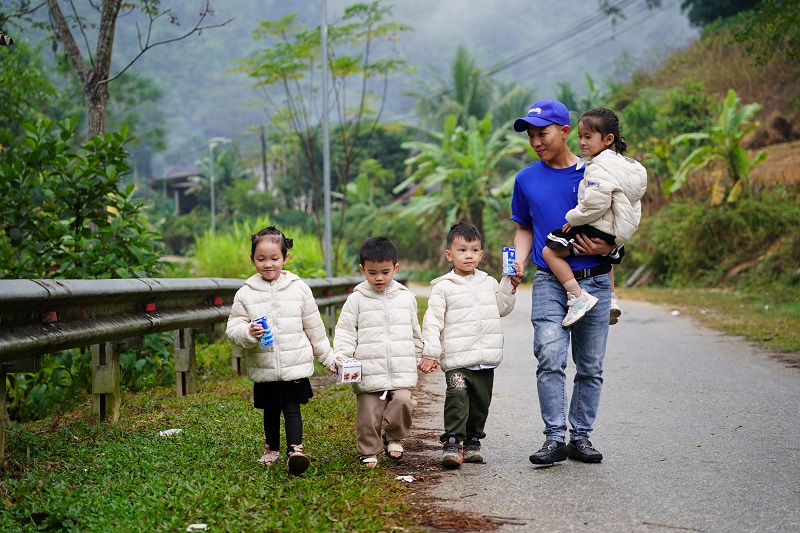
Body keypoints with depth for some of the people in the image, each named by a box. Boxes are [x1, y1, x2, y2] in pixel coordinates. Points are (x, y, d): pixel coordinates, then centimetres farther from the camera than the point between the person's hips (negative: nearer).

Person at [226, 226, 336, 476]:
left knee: (292, 408, -9)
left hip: (296, 365, -1)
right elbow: (233, 328, 0)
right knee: (270, 411, 15)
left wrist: (328, 358, 11)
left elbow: (314, 327, 8)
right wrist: (248, 333, -23)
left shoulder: (299, 288, 1)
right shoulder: (245, 294, -1)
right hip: (263, 368, 2)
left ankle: (295, 449, -11)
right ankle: (271, 448, 33)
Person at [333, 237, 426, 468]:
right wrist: (341, 355, -13)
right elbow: (345, 330, 2)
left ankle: (394, 437, 9)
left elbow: (415, 332, 21)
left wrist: (421, 356, 26)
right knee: (368, 413, 0)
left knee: (403, 401, -17)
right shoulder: (356, 300, 2)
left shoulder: (406, 297, 10)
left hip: (401, 371, 1)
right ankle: (368, 452, 20)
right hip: (368, 373, -1)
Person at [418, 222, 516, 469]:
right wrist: (430, 353, -10)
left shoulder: (489, 282, 13)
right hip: (457, 359, -5)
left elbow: (502, 308, 25)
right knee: (457, 397, -18)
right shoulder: (443, 287, -1)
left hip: (486, 360, 5)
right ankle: (452, 443, -14)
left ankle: (472, 442, 23)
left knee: (481, 402, 9)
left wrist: (509, 283, 13)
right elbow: (432, 321, -4)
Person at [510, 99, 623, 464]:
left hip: (594, 281, 0)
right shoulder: (526, 179, 8)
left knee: (590, 366, 5)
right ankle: (554, 438, -11)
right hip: (549, 282, 0)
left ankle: (581, 437, 14)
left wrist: (607, 248, -12)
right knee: (550, 359, -15)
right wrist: (519, 261, 1)